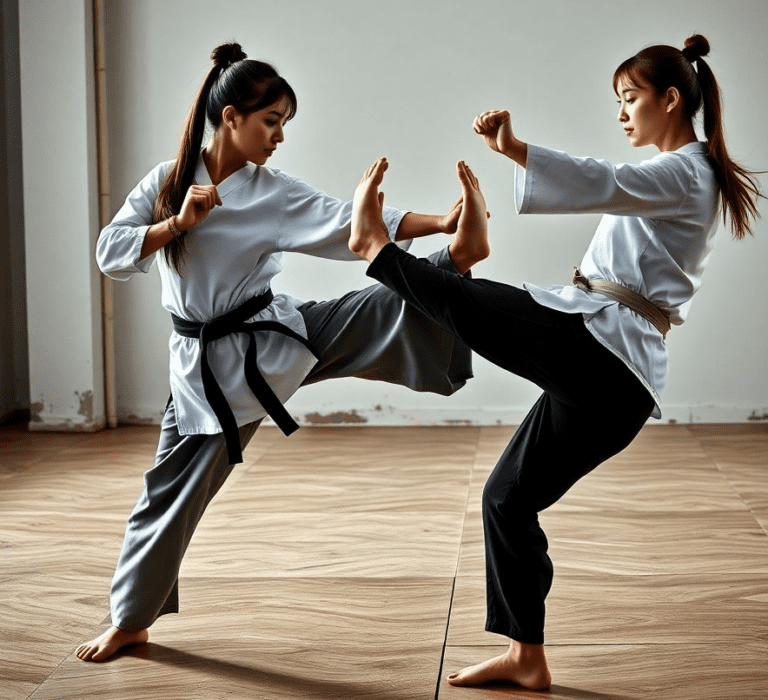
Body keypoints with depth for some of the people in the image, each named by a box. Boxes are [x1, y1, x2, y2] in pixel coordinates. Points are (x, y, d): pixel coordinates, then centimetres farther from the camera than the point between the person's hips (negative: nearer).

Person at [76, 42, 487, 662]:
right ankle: (130, 620, 23)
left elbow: (350, 224, -15)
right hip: (208, 362, 0)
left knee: (386, 310, -21)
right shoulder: (168, 182, -3)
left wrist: (442, 224, -26)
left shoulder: (277, 194, -4)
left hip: (275, 336, 1)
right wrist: (179, 223, -21)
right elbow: (111, 253, -8)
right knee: (172, 490, 8)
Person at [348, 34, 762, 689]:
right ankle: (527, 659, 19)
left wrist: (514, 148, -38)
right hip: (613, 380, 10)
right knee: (508, 498, 12)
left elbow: (601, 183, -26)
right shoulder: (677, 178, 27)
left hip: (591, 343, -10)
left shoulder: (682, 175, -6)